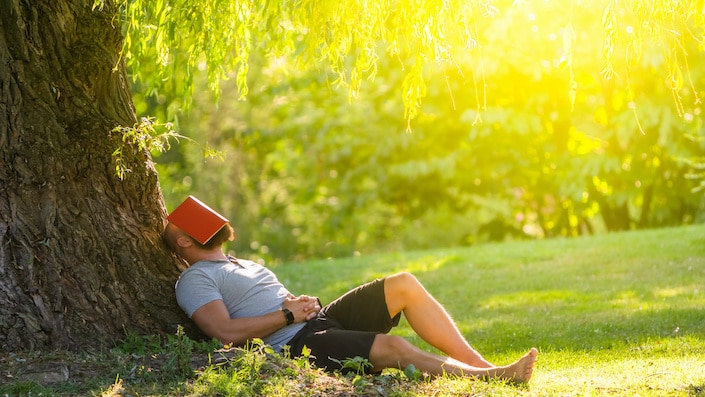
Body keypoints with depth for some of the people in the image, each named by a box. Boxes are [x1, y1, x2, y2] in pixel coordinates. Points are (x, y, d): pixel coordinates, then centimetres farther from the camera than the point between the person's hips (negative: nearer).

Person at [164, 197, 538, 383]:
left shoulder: (246, 266, 29)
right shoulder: (194, 281, 0)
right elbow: (227, 332, -16)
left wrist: (305, 303, 6)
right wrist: (288, 314, -12)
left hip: (321, 320, 9)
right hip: (295, 347, -9)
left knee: (404, 285, -7)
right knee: (392, 347, -29)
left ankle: (481, 364, -11)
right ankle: (490, 377, -23)